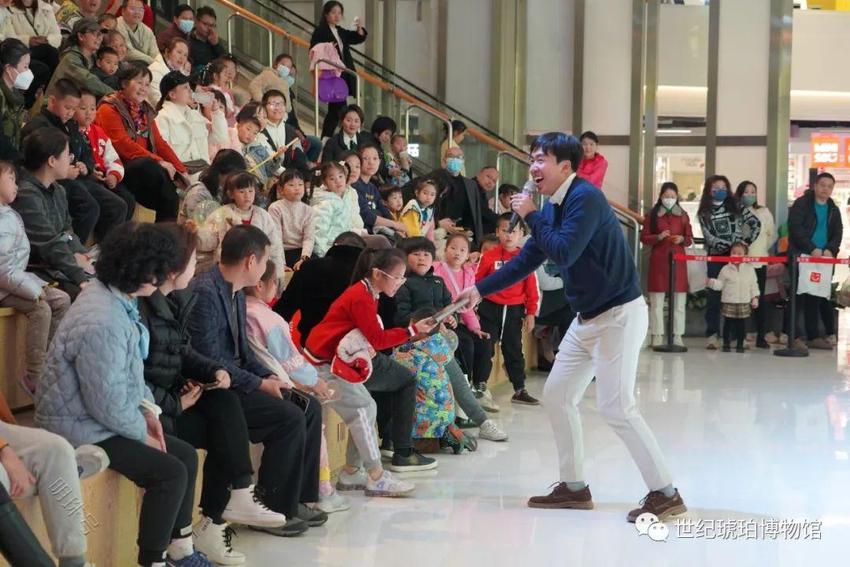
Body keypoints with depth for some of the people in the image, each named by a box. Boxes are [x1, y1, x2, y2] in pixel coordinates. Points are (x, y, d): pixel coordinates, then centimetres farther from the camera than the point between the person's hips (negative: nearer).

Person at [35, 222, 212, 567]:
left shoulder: (115, 296, 2)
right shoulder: (102, 324, -31)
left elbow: (129, 371, 15)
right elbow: (109, 405, -26)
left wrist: (147, 409, 3)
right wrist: (142, 433, -11)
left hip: (107, 415, 10)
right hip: (82, 428, -10)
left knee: (186, 455, 9)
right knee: (170, 472, -16)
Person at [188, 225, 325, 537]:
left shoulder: (236, 292, 11)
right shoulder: (205, 291, -20)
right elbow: (210, 359, -23)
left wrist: (269, 377, 2)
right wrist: (260, 385, -18)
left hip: (237, 379, 10)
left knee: (310, 407, 4)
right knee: (290, 417, -21)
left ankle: (297, 498, 9)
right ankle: (274, 510, -9)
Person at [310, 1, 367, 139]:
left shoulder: (341, 32, 18)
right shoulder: (320, 31, -3)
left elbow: (359, 38, 15)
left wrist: (359, 27, -3)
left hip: (343, 76, 8)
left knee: (335, 109, 9)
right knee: (340, 109, -16)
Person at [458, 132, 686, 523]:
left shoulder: (585, 197, -18)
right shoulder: (553, 206, 9)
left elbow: (563, 253, -28)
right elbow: (527, 260, 16)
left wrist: (531, 216, -17)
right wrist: (480, 290, 14)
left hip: (619, 314, -10)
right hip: (588, 316, 10)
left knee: (616, 407, -12)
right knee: (556, 396, 11)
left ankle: (665, 494, -4)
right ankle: (574, 487, 20)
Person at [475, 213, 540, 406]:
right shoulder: (489, 256, -5)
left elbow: (532, 287, 2)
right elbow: (478, 283, 0)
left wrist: (531, 313, 0)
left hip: (514, 310, 2)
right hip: (491, 309, -2)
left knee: (514, 350, 11)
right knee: (485, 348, 4)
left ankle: (520, 390, 17)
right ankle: (479, 388, 11)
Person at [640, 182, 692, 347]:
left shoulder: (683, 215, 9)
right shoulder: (652, 214, 3)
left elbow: (690, 239, 11)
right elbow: (644, 238, 1)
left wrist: (682, 239, -10)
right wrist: (658, 237, -15)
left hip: (678, 260, 2)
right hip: (658, 260, -2)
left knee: (679, 301, 2)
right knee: (657, 301, -1)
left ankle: (677, 336, 7)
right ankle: (657, 335, 4)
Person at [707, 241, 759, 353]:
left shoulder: (749, 269, 3)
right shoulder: (726, 269, 0)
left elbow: (753, 285, 7)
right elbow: (720, 284, 3)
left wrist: (755, 297, 3)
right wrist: (712, 282, -14)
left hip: (744, 303, 1)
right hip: (728, 302, -1)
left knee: (741, 324, 5)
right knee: (728, 324, 4)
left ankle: (740, 345, 14)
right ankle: (726, 344, 13)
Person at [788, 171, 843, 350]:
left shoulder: (833, 210, 17)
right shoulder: (801, 204, -1)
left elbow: (838, 234, 12)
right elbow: (795, 228, -11)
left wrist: (830, 250, -9)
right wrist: (812, 249, -18)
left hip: (825, 258, 5)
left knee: (825, 295, 7)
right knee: (811, 296, -7)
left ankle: (830, 333, 16)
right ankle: (813, 336, -5)